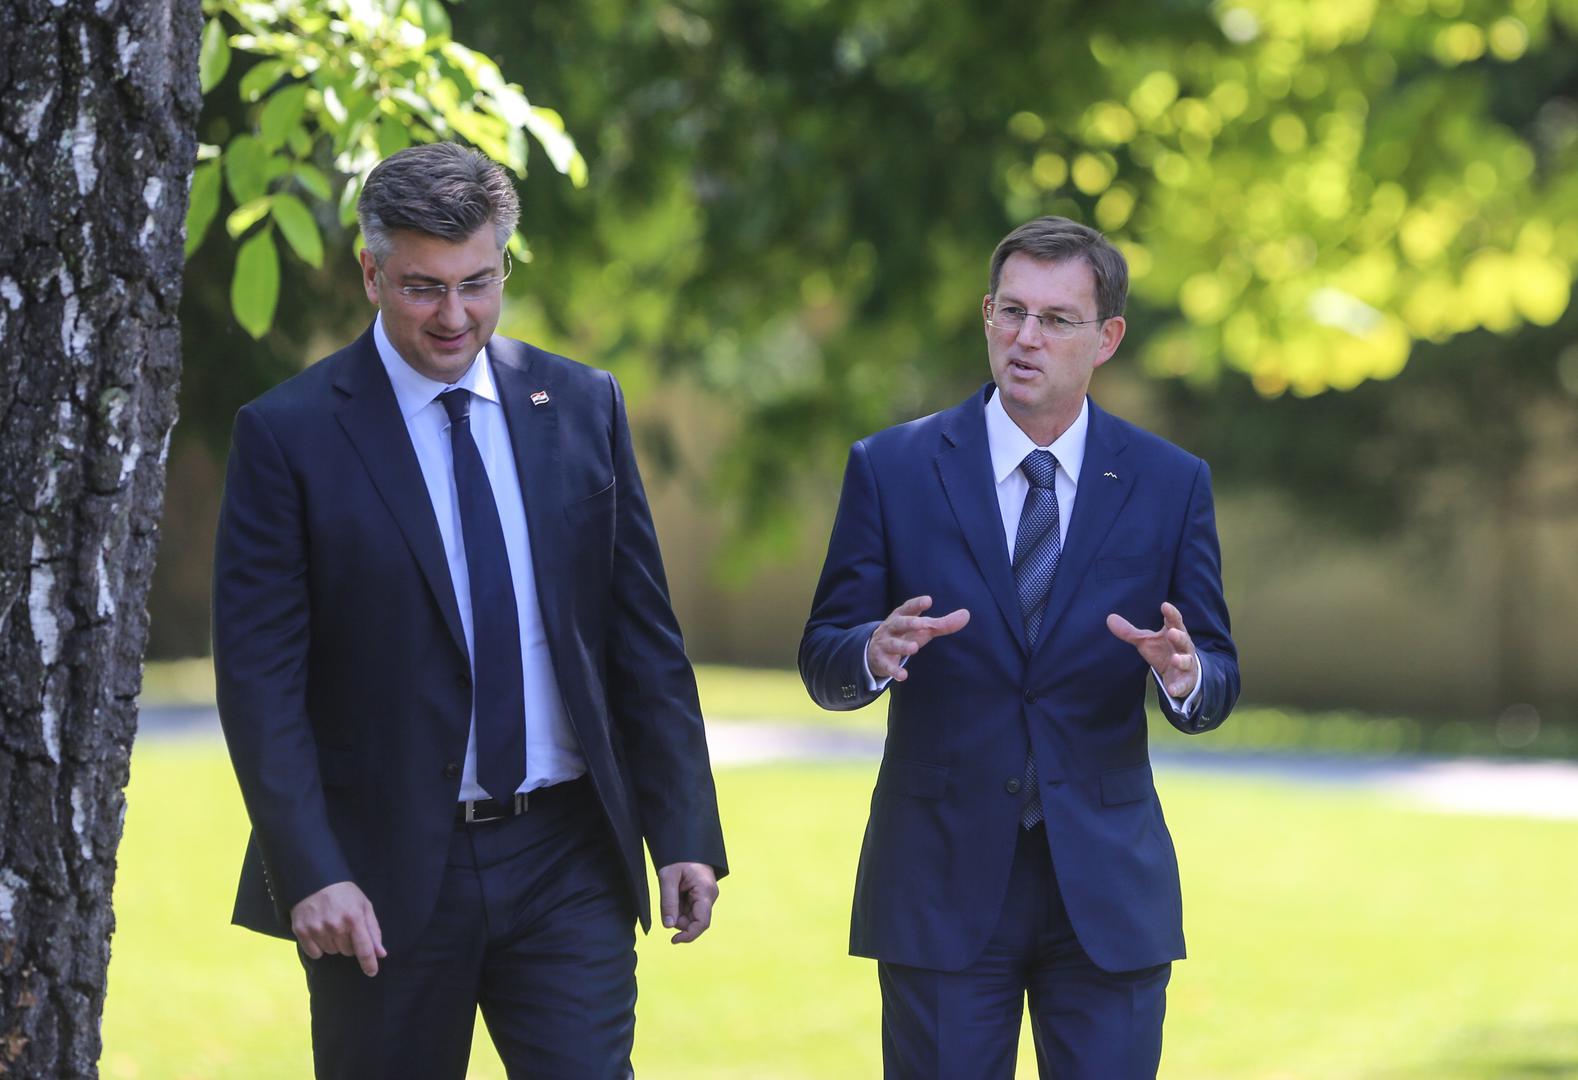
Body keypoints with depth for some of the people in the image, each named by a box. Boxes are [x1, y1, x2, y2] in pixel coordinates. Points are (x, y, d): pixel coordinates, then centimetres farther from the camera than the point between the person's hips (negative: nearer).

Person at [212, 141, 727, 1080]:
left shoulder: (583, 407, 7)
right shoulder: (290, 434, -4)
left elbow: (645, 639, 9)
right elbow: (260, 678, -7)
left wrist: (685, 833, 3)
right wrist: (311, 872, -15)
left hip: (568, 864, 2)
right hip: (386, 871, -2)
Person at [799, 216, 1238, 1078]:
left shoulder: (1169, 484, 4)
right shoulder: (892, 469, 1)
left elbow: (1216, 684, 5)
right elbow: (822, 661, 1)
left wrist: (1184, 675, -19)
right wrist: (874, 652, -22)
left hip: (1107, 887, 1)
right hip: (942, 884, -1)